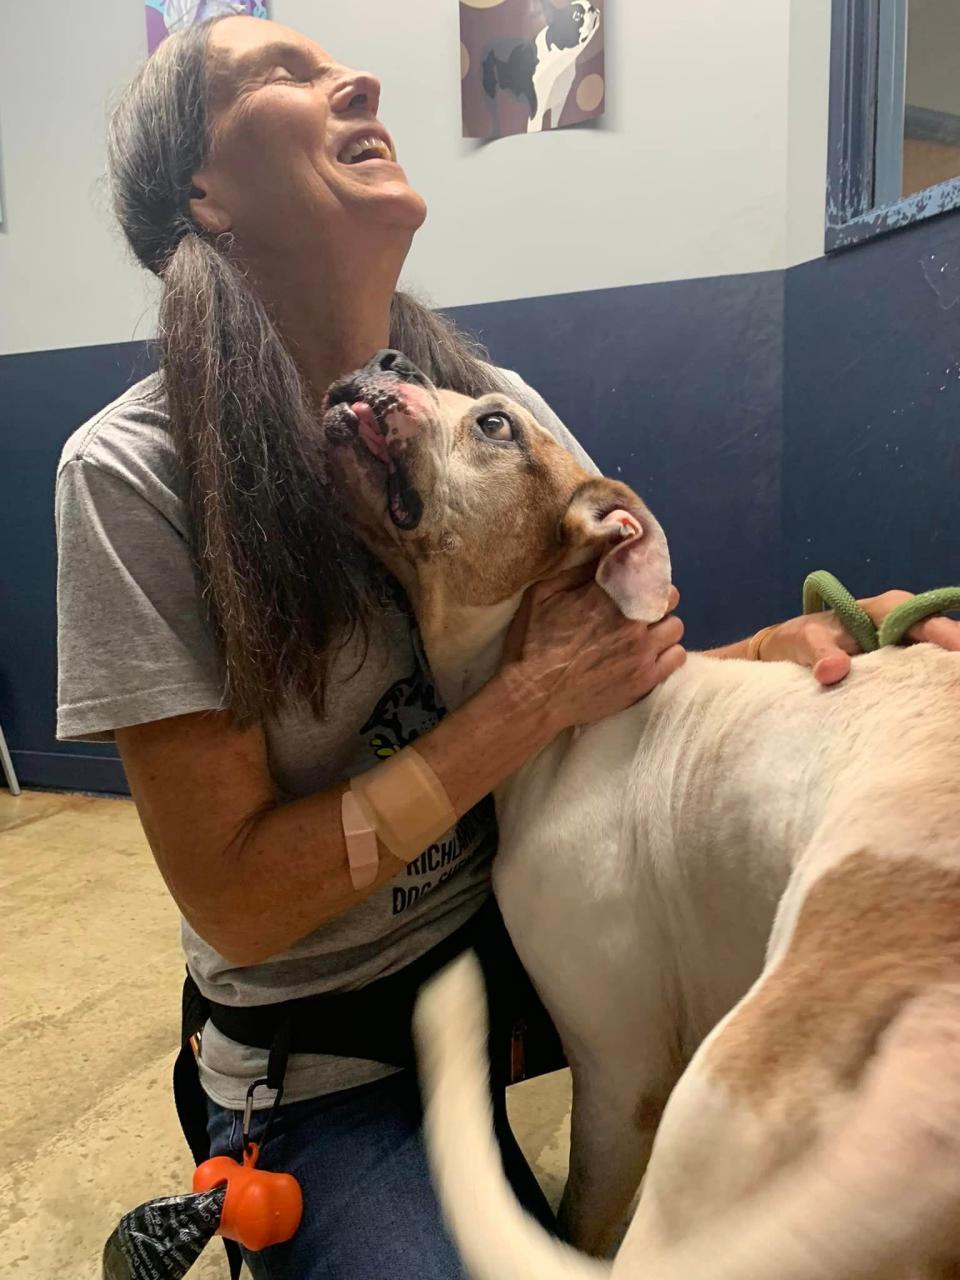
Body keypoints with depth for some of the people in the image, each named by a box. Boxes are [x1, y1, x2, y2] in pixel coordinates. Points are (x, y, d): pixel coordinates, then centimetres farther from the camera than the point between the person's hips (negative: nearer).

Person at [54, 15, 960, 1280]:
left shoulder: (496, 404, -5)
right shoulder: (134, 473, -19)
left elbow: (629, 670, 1)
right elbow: (235, 902, -19)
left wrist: (789, 646, -19)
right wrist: (532, 701, -24)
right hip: (330, 1058, -3)